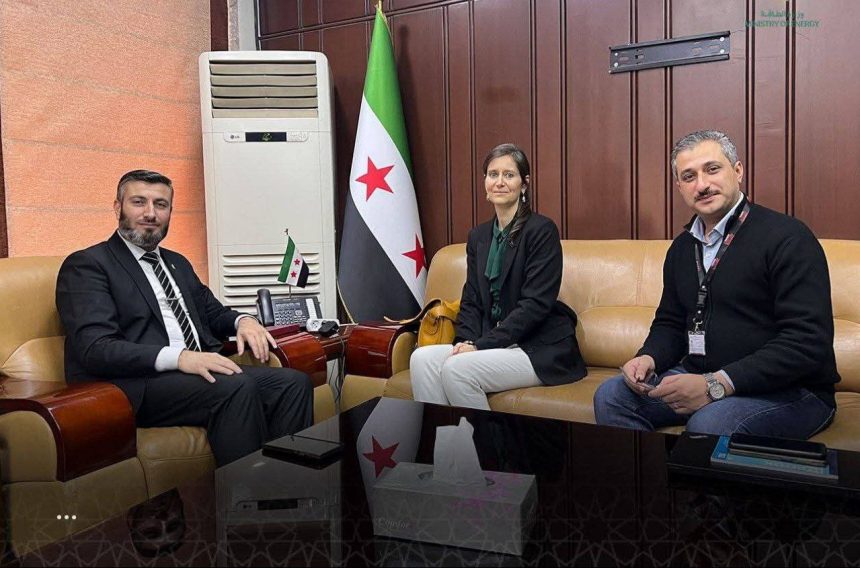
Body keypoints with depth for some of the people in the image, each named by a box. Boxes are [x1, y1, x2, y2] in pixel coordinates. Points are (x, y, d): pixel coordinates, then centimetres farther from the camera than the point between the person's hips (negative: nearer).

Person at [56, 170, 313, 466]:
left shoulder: (178, 263, 24)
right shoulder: (85, 265, 0)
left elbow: (213, 313, 31)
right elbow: (95, 348, -12)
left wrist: (242, 320, 5)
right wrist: (178, 357, -27)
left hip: (198, 370, 7)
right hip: (139, 385, -7)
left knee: (293, 382, -17)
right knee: (237, 387, -33)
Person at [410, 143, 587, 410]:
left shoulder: (542, 230, -8)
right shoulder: (478, 236, 13)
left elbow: (536, 304, -15)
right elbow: (471, 300, 12)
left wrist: (481, 345, -18)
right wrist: (466, 341, -8)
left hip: (542, 349, -6)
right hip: (495, 345, 6)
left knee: (456, 368, -27)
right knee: (422, 358, -17)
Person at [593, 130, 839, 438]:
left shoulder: (786, 237, -12)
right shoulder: (682, 246, 11)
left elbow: (809, 342, -20)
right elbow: (670, 322, 18)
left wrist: (718, 384, -27)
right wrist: (648, 358, -5)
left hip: (789, 390, -6)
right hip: (698, 378, 7)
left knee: (709, 424, -35)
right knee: (611, 396, -10)